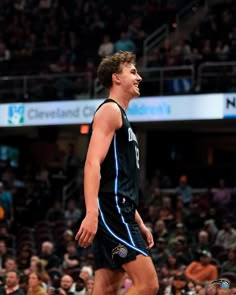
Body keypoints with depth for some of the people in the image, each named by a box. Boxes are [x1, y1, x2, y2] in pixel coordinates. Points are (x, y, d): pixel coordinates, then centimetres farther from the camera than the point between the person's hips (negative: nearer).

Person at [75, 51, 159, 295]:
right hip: (111, 210, -10)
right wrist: (91, 214, -30)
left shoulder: (121, 116, 26)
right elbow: (92, 163, -18)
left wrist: (139, 224, 26)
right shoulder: (110, 110, -5)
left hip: (120, 213, 10)